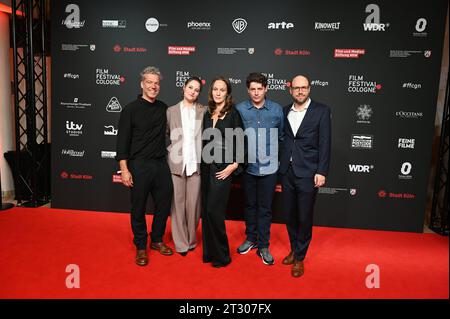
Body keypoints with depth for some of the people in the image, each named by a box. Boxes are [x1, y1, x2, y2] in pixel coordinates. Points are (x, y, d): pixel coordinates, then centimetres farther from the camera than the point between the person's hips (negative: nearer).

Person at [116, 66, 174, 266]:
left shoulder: (163, 108, 8)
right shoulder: (131, 109, -5)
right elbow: (123, 141, -7)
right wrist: (124, 169, -12)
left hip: (161, 164, 4)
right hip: (139, 166, -4)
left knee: (164, 203, 10)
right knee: (138, 208, 7)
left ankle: (157, 239, 32)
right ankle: (141, 247, 24)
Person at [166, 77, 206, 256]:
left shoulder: (204, 111, 5)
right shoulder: (171, 111, 8)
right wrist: (168, 152, 2)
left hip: (196, 163, 0)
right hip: (176, 163, 0)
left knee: (193, 204, 5)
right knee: (178, 203, 5)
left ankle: (191, 239, 23)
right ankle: (180, 242, 17)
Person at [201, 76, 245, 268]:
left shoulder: (233, 114, -5)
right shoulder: (207, 114, 11)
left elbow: (240, 143, -7)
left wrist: (233, 166, -14)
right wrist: (203, 163, 7)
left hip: (223, 167, -6)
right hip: (207, 166, 6)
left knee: (214, 210, -7)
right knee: (207, 211, 9)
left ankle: (221, 255, 9)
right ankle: (209, 252, 23)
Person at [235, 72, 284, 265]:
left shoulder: (277, 110, -1)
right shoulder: (239, 110, -3)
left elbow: (282, 136, 8)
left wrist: (276, 156, 7)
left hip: (269, 167, 0)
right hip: (248, 166, 1)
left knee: (265, 208, 7)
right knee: (250, 205, 15)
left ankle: (263, 246, 19)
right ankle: (251, 239, 32)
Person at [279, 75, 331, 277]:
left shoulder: (321, 111, -3)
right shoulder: (285, 111, 8)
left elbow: (325, 143, -7)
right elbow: (282, 139, 9)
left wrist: (321, 172, -12)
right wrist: (279, 167, 5)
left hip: (308, 173, -4)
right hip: (287, 172, 4)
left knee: (304, 218, 5)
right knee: (290, 215, 14)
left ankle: (299, 258, 21)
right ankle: (294, 250, 34)